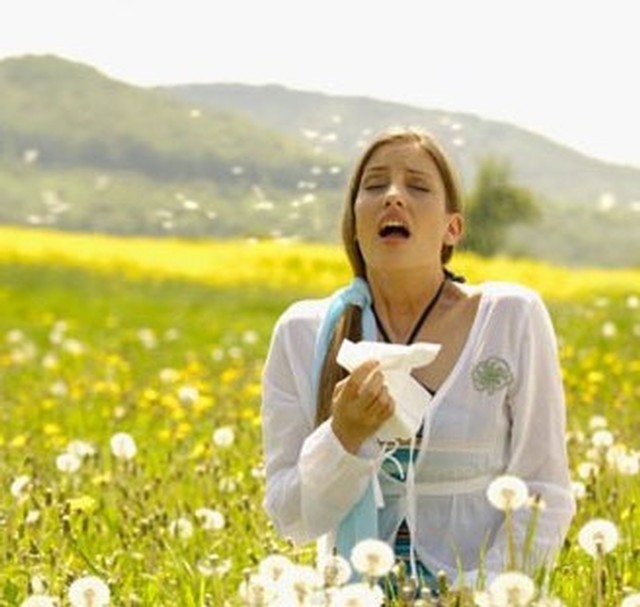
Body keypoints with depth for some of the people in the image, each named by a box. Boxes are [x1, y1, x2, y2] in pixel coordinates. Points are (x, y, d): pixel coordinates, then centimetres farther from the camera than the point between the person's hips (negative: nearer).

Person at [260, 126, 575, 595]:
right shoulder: (302, 335, 2)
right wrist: (345, 437, -14)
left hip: (476, 597, 0)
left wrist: (480, 592, -12)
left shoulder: (513, 319, -1)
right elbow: (292, 520, 2)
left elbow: (544, 495, 0)